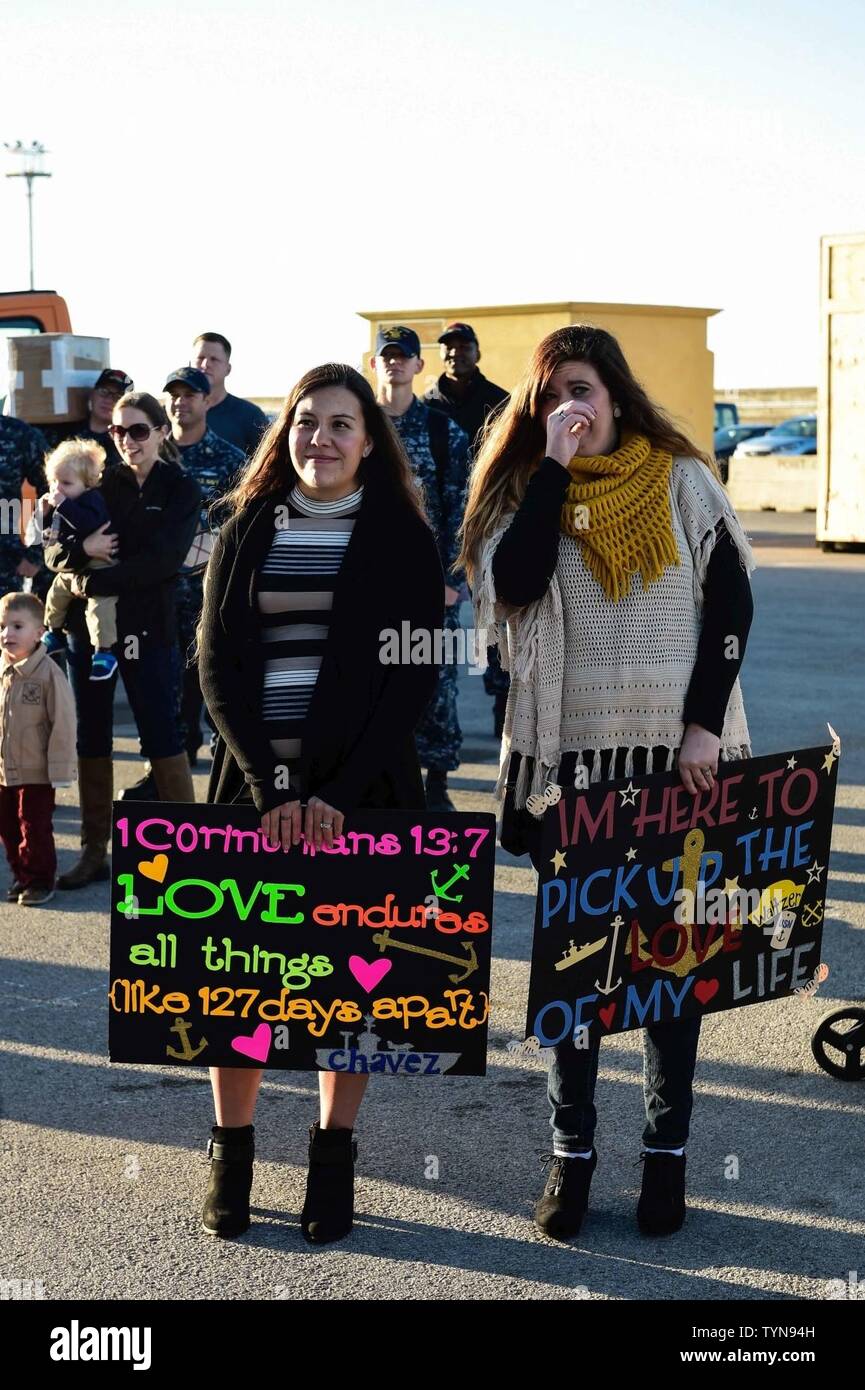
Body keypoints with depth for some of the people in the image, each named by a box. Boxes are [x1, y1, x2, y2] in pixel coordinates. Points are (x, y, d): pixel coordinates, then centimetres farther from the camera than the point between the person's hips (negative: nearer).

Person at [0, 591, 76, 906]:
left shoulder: (48, 673, -15)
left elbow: (63, 724, -14)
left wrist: (59, 769, -14)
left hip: (36, 773, -6)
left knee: (35, 829, 1)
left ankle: (39, 880, 14)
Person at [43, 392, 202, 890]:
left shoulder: (182, 489, -1)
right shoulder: (101, 483, 8)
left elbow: (163, 558, -15)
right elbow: (53, 550, 3)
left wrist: (95, 581, -19)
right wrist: (82, 549, -19)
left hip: (149, 628, -4)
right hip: (89, 625, 4)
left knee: (163, 737, -2)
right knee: (91, 739, 8)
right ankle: (95, 851, 18)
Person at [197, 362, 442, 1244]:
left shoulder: (400, 540, 3)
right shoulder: (246, 532, 9)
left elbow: (413, 676, -3)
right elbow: (217, 666, 2)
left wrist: (337, 794, -12)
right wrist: (271, 789, -10)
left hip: (362, 788, -1)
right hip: (255, 783, 2)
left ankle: (333, 1157, 17)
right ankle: (231, 1153, 17)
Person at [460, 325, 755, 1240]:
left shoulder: (681, 480, 3)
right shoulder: (526, 490, 5)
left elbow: (731, 601, 0)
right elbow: (513, 584, -16)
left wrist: (706, 722, -9)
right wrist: (554, 465, -13)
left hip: (675, 753, -1)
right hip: (568, 752, 1)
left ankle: (666, 1152, 19)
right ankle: (571, 1151, 17)